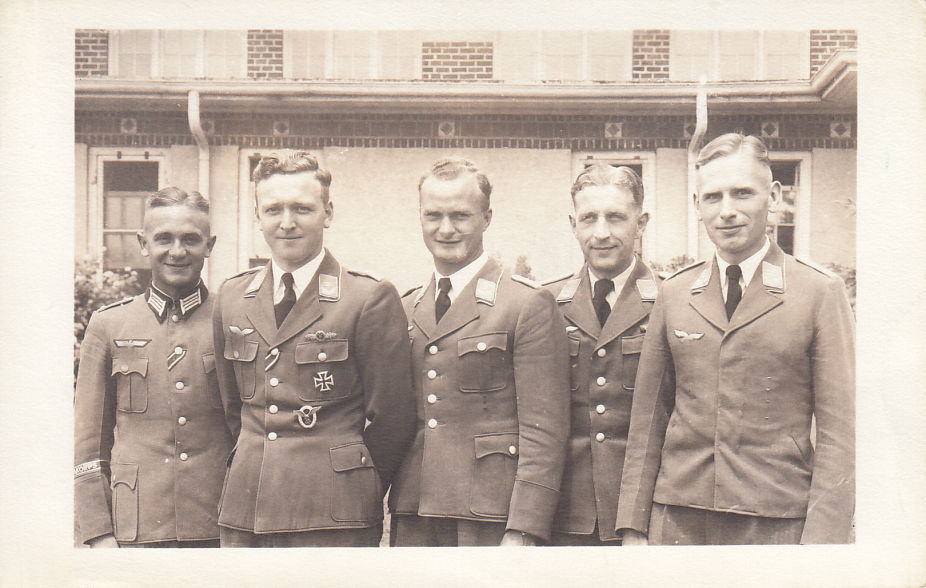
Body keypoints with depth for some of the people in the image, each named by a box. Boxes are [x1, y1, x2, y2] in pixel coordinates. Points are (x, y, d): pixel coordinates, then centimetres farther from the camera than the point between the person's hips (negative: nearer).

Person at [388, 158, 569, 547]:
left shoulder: (528, 304, -6)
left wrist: (522, 532, -14)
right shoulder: (405, 309, 12)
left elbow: (544, 431, -10)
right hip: (411, 518, 5)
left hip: (489, 519, -4)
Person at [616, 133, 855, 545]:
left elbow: (839, 431, -5)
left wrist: (821, 538, -12)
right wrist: (633, 528, 5)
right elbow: (648, 418, 9)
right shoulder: (673, 294, 7)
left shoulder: (821, 292, -2)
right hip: (678, 521, 3)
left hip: (777, 524, -2)